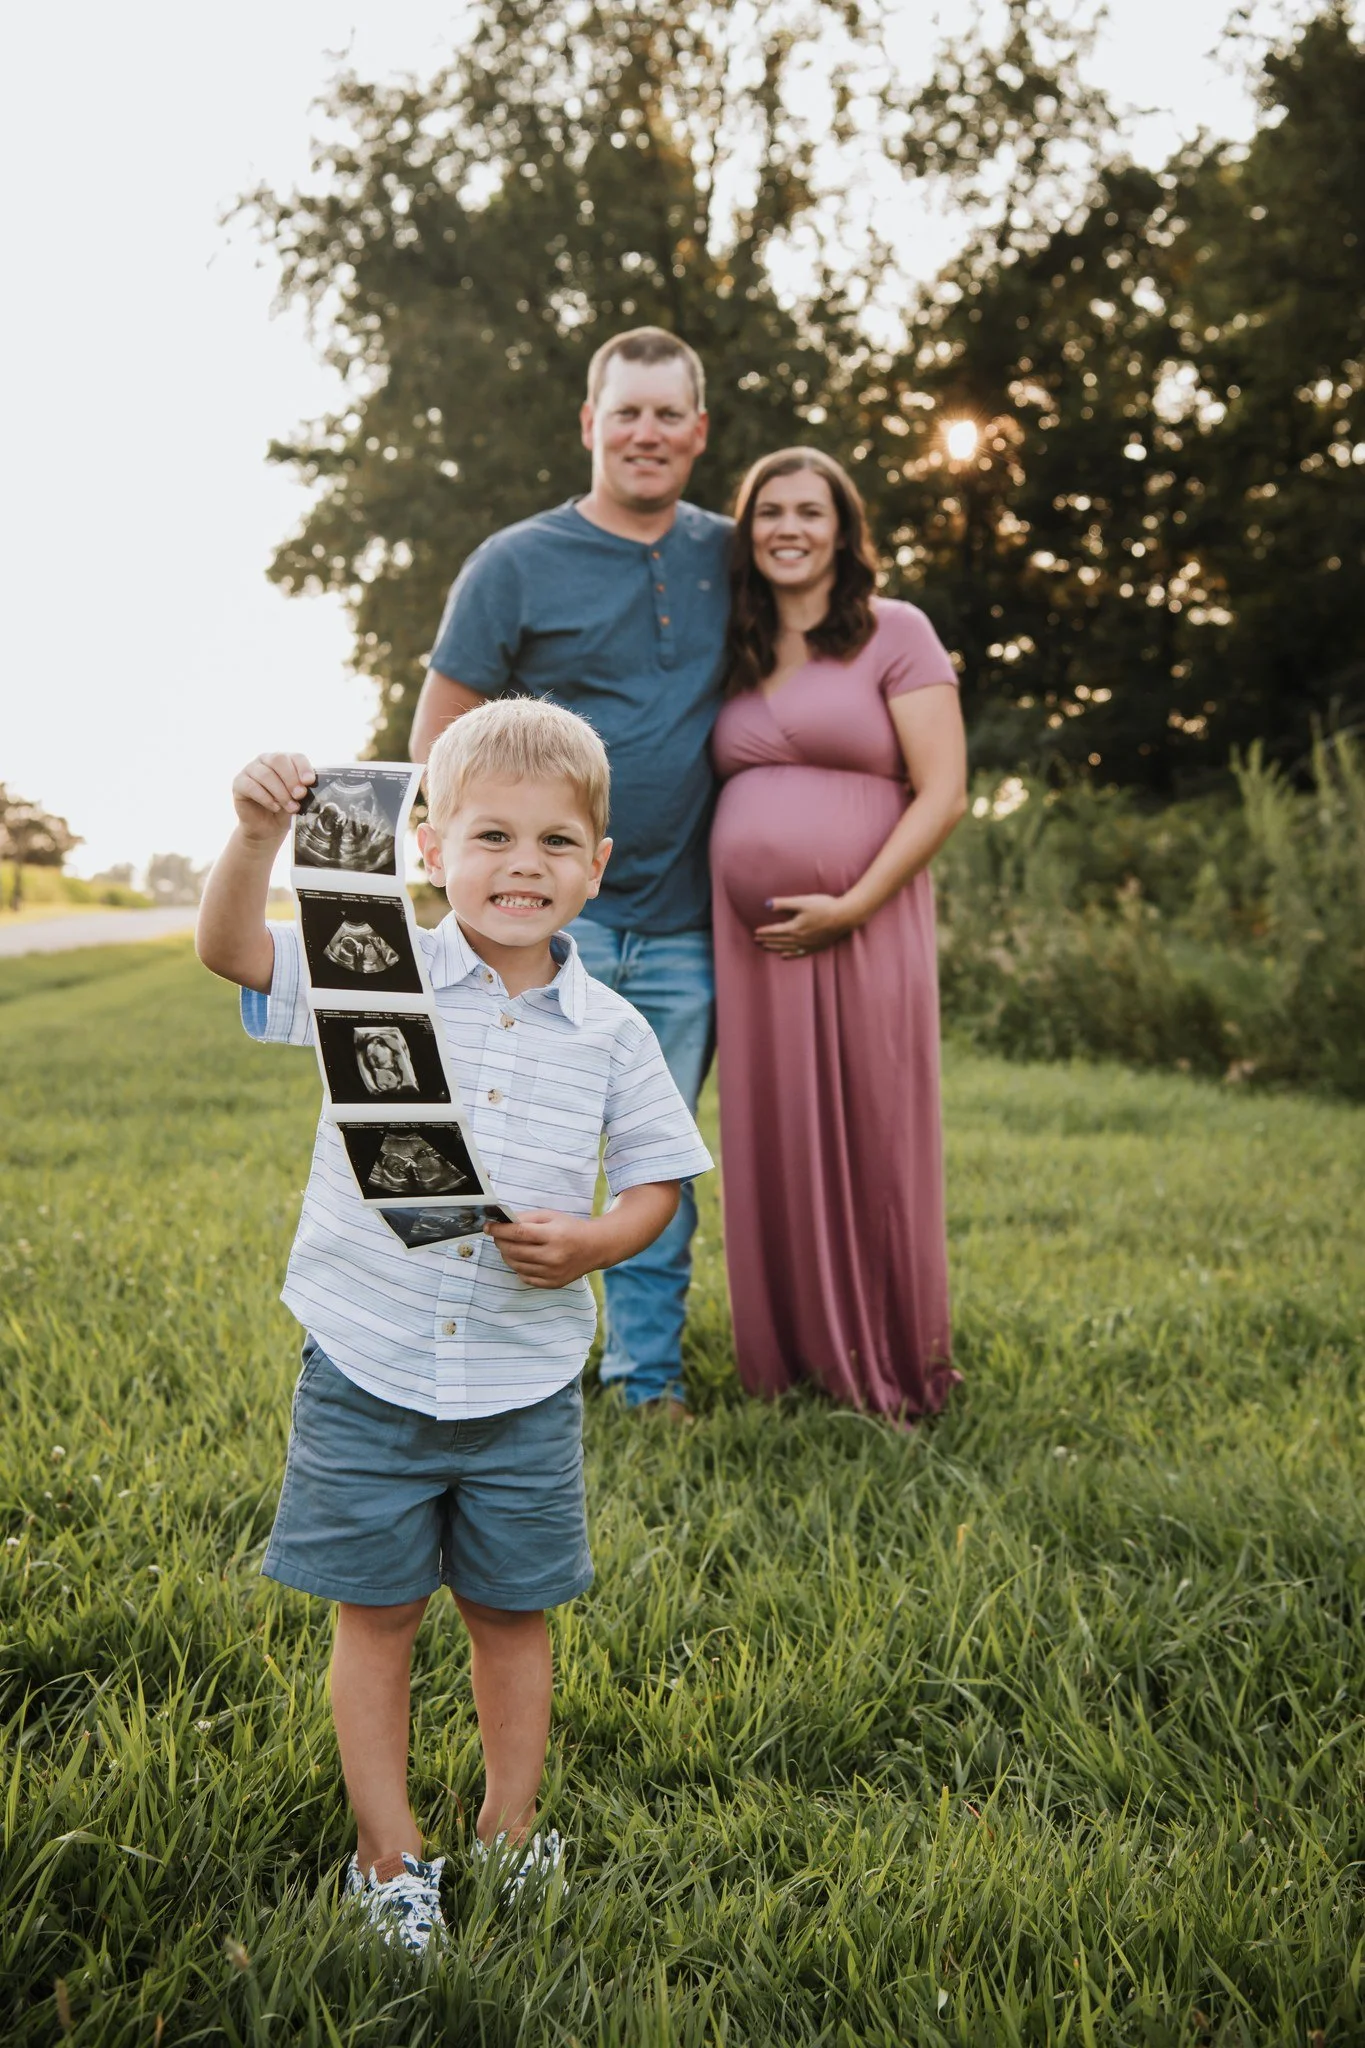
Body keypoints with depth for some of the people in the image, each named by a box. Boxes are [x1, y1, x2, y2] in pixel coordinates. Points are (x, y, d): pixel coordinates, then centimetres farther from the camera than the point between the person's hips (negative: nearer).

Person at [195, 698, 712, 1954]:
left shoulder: (611, 1034, -3)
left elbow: (657, 1181, 6)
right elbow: (232, 951, -13)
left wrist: (592, 1242, -15)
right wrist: (260, 836, -30)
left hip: (525, 1386, 1)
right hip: (367, 1369, -1)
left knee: (512, 1611, 15)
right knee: (375, 1614, 11)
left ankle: (510, 1830, 35)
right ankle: (389, 1855, 27)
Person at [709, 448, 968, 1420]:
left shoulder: (895, 633, 0)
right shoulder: (738, 657, 16)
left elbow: (943, 794, -8)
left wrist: (851, 906, -15)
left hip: (863, 931, -5)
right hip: (754, 939, 5)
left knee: (872, 1146, 0)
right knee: (775, 1150, 7)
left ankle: (892, 1374, 14)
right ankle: (792, 1365, 19)